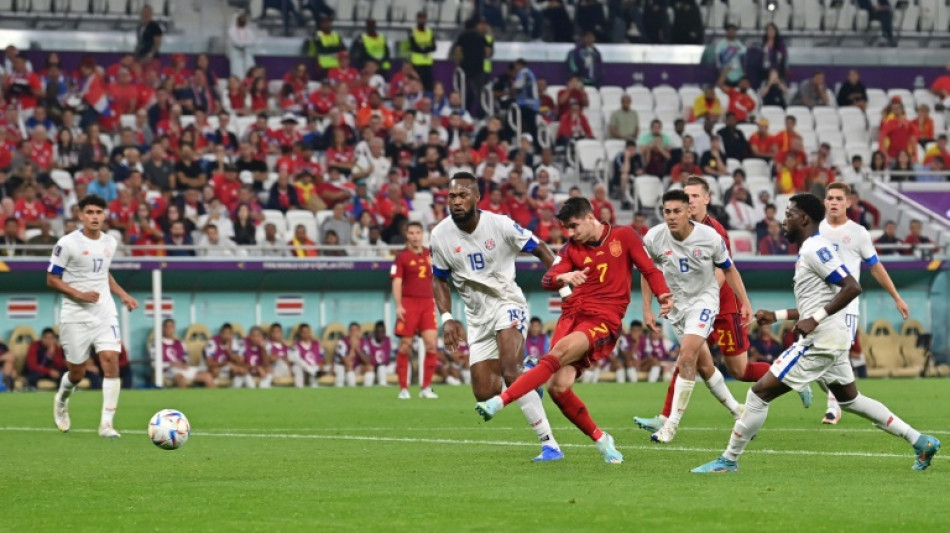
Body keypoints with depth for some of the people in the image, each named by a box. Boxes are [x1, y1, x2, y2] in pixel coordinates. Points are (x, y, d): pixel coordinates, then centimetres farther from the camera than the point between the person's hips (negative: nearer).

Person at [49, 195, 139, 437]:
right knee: (77, 373, 4)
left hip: (105, 313, 4)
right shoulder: (68, 243, -10)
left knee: (111, 361, -15)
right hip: (76, 316, -4)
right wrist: (78, 294, -19)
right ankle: (61, 401, 40)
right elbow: (52, 279, -7)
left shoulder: (110, 242, 7)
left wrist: (123, 295, 13)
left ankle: (106, 424, -12)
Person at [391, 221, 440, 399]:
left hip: (427, 303, 4)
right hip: (409, 303, -4)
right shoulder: (402, 257, -1)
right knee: (405, 346, -2)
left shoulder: (429, 254, 12)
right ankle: (403, 388, 6)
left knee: (431, 344, -8)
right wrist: (398, 306, -16)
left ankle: (426, 387, -1)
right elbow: (397, 282, -7)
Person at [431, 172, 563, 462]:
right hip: (477, 316, 4)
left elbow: (540, 249, -3)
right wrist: (447, 318, -4)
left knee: (510, 373, -26)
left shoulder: (500, 225, -15)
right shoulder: (440, 236, -7)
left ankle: (549, 444, -25)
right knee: (484, 393, -2)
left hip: (507, 304, -4)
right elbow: (439, 280, 8)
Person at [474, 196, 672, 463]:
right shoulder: (572, 247, 12)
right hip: (573, 313, 5)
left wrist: (663, 294, -11)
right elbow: (547, 279, 1)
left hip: (604, 320, -5)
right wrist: (563, 278, -22)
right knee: (558, 386, -12)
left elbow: (649, 270, 7)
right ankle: (600, 439, 7)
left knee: (560, 352, -30)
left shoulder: (624, 236, 3)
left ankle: (501, 401, -36)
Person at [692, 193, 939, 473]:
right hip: (832, 338, 11)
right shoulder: (811, 249, 17)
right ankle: (921, 442, 22)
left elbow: (852, 287, -23)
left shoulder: (816, 249, -14)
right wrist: (776, 316, 18)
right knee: (850, 400, 21)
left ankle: (728, 460, -2)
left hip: (819, 341, -11)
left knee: (760, 392, -7)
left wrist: (815, 319, -25)